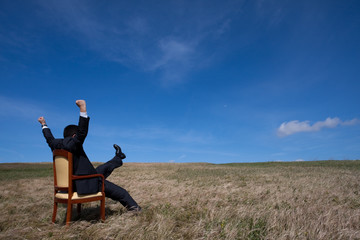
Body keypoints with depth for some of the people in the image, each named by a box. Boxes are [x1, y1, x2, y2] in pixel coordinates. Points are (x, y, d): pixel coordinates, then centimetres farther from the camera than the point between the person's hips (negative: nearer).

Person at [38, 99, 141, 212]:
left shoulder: (57, 144, 3)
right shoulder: (71, 143, -23)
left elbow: (50, 138, 24)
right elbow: (82, 132, -38)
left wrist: (44, 125, 40)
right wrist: (83, 108, -40)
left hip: (72, 185, 10)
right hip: (87, 185, -10)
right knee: (120, 192, 6)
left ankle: (118, 158, 53)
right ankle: (133, 206, 25)